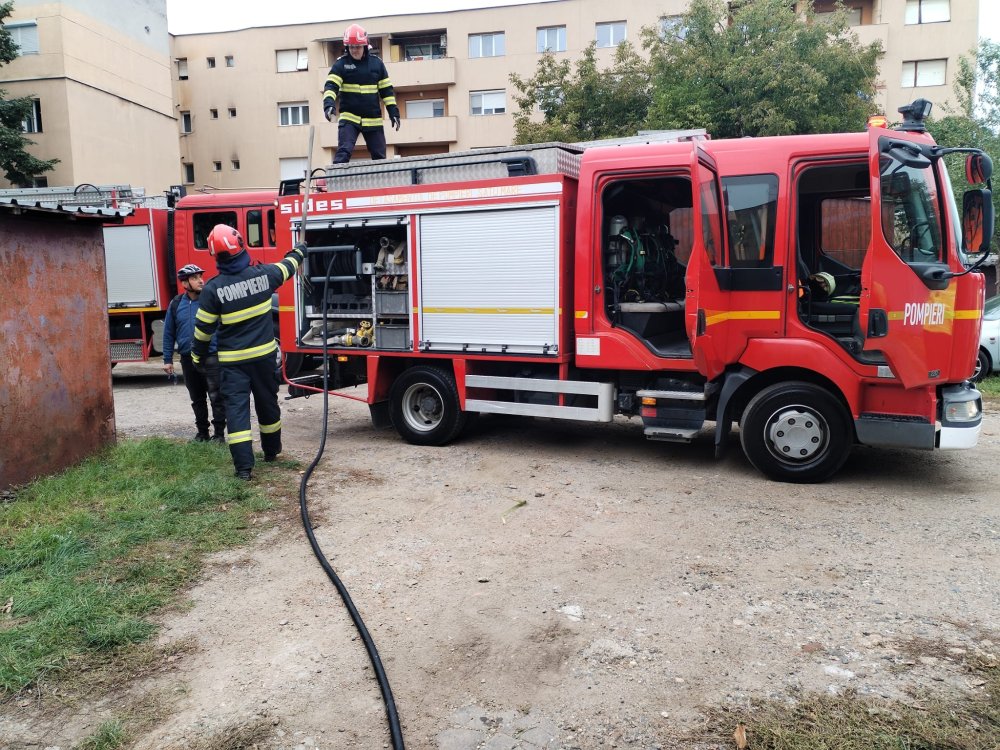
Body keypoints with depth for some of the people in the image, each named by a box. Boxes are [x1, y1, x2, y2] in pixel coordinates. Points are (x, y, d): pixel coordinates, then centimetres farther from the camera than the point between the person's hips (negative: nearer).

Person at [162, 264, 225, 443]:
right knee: (197, 399, 15)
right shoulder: (176, 304, 4)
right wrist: (167, 360, 9)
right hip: (188, 359, 4)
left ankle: (219, 434, 7)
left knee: (216, 397, -2)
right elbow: (168, 333, 10)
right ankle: (202, 432, 27)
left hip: (212, 357, -4)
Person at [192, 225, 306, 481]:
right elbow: (286, 267, 16)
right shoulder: (263, 274, -7)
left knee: (236, 408, -1)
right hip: (264, 354, 3)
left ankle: (244, 466, -7)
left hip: (232, 360, -3)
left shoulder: (213, 288, -12)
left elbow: (203, 328, -5)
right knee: (267, 403, 19)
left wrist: (198, 355, 11)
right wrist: (299, 251, 37)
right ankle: (272, 451, 36)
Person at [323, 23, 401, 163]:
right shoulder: (341, 64, -1)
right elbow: (331, 86, -11)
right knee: (343, 152, -17)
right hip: (349, 118, -2)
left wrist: (393, 111, 4)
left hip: (373, 119, 3)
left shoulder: (376, 63, 6)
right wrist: (329, 104, -30)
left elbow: (386, 89, 10)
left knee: (379, 157, 9)